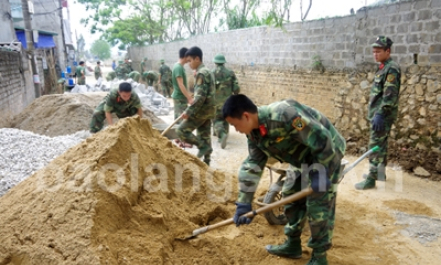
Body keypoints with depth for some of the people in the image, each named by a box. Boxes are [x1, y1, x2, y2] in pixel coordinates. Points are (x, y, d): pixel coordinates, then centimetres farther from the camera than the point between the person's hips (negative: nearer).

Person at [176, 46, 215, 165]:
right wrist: (191, 109, 22)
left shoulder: (201, 73, -17)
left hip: (202, 110, -10)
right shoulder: (206, 71, 14)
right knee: (205, 135, 13)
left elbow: (200, 97, -25)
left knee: (182, 130, -7)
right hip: (208, 109, 10)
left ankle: (203, 146, -2)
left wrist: (188, 111, -20)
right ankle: (206, 161, 20)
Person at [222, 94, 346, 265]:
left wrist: (320, 173, -26)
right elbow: (252, 165, -4)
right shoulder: (254, 133, -7)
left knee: (318, 205, -6)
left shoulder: (284, 115, -36)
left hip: (327, 153, -8)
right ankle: (293, 245, 29)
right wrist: (244, 203, -6)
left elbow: (322, 140, -32)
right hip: (305, 157, 9)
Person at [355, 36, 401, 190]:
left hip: (383, 115, -10)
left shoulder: (392, 68, -14)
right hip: (378, 114, 10)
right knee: (381, 144, 17)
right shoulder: (383, 68, 16)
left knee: (375, 146, -8)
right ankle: (379, 172, 29)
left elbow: (390, 95, -22)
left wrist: (380, 114, -27)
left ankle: (371, 179, -5)